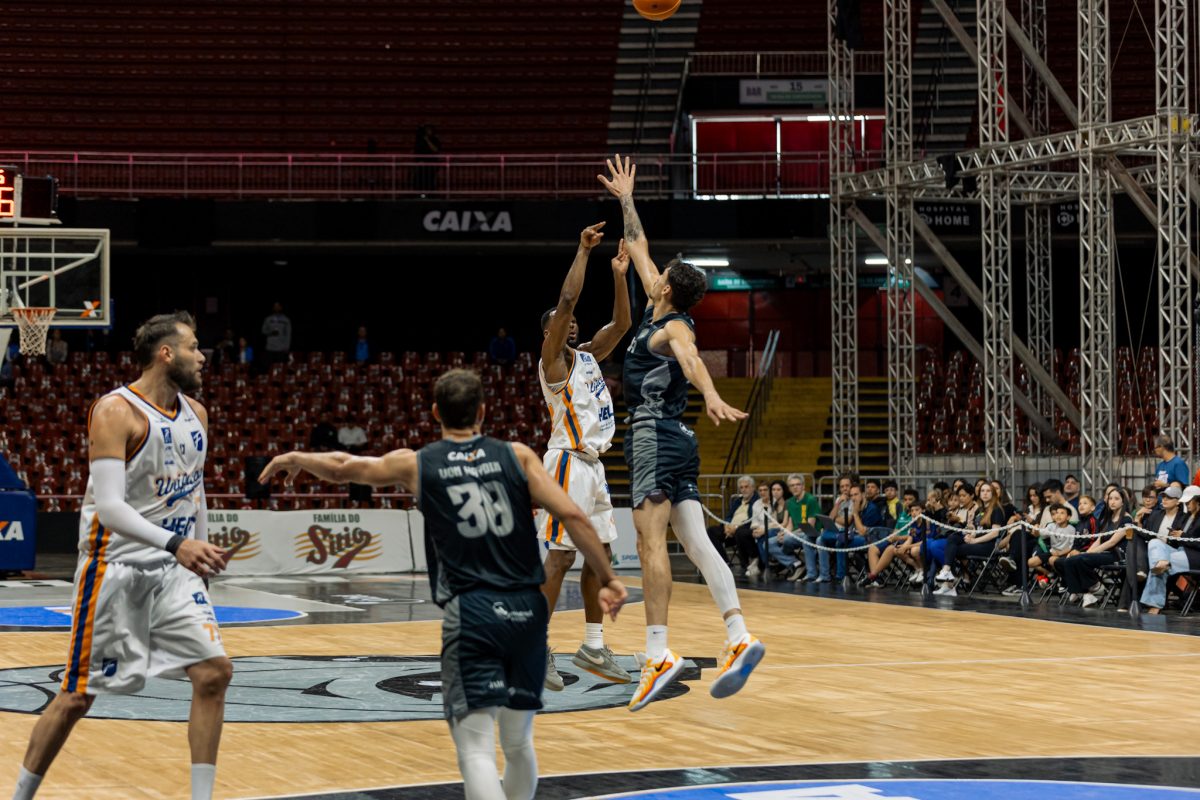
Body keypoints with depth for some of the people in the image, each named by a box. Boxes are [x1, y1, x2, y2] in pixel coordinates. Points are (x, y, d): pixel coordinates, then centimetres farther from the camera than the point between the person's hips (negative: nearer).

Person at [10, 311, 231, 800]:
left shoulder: (196, 414, 7)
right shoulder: (115, 411, -16)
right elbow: (109, 506, -25)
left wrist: (202, 556, 19)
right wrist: (176, 544, -36)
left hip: (174, 571, 6)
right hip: (115, 569, -6)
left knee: (214, 671, -8)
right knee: (77, 696, 0)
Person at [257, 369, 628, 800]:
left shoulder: (417, 464, 6)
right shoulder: (517, 455, 7)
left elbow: (342, 467, 20)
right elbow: (571, 515, -2)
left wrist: (293, 459, 39)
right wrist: (607, 579, 4)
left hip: (470, 612, -3)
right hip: (527, 610, 3)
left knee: (476, 747, -7)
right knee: (519, 742, 19)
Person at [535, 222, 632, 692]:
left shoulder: (587, 355, 17)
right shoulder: (554, 358, -7)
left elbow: (621, 324, 16)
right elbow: (566, 300, -19)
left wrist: (619, 276, 7)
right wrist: (584, 251, -16)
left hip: (593, 465, 9)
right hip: (569, 463, -9)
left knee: (600, 554, 10)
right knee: (559, 557, -10)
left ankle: (593, 648, 17)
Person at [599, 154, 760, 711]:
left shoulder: (673, 327, -9)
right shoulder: (660, 315, 16)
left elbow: (692, 360, -34)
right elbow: (638, 249, 31)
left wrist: (711, 396, -53)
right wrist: (626, 199, 38)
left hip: (656, 436, -9)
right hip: (674, 440, 9)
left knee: (651, 542, -15)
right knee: (696, 542, -1)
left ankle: (658, 653, -22)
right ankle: (739, 638, -12)